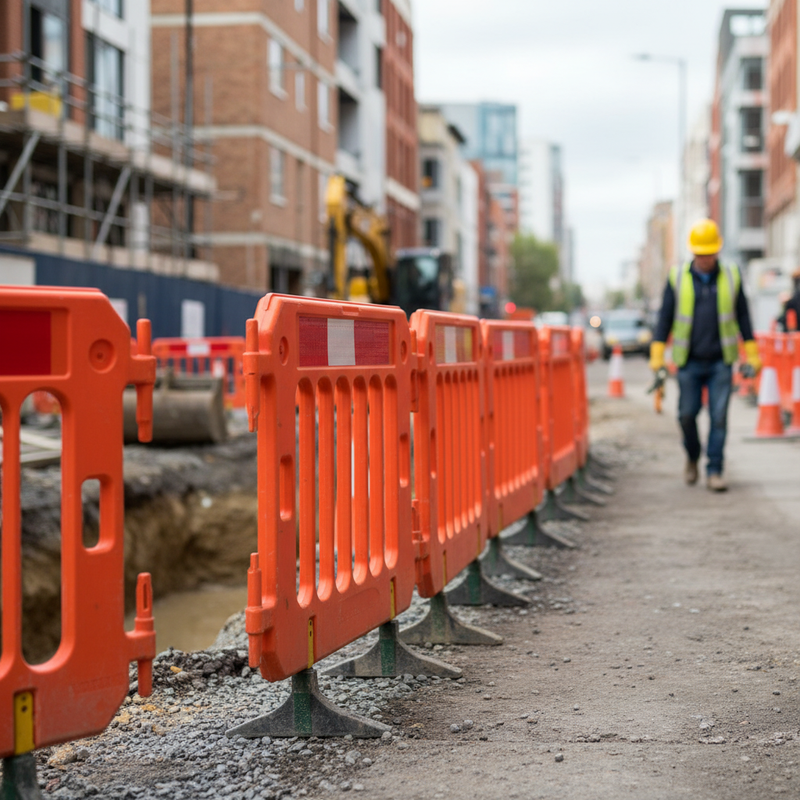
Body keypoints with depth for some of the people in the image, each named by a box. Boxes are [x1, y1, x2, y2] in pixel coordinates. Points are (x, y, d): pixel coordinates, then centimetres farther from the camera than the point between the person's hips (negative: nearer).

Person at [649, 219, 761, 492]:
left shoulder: (731, 277, 3)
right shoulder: (677, 278, 1)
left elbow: (743, 317, 9)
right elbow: (665, 318, 4)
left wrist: (752, 355, 7)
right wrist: (657, 356, -1)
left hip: (721, 362, 0)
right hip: (689, 362, 0)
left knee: (719, 416, -5)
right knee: (687, 415, 2)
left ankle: (714, 471, 2)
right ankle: (692, 457, 29)